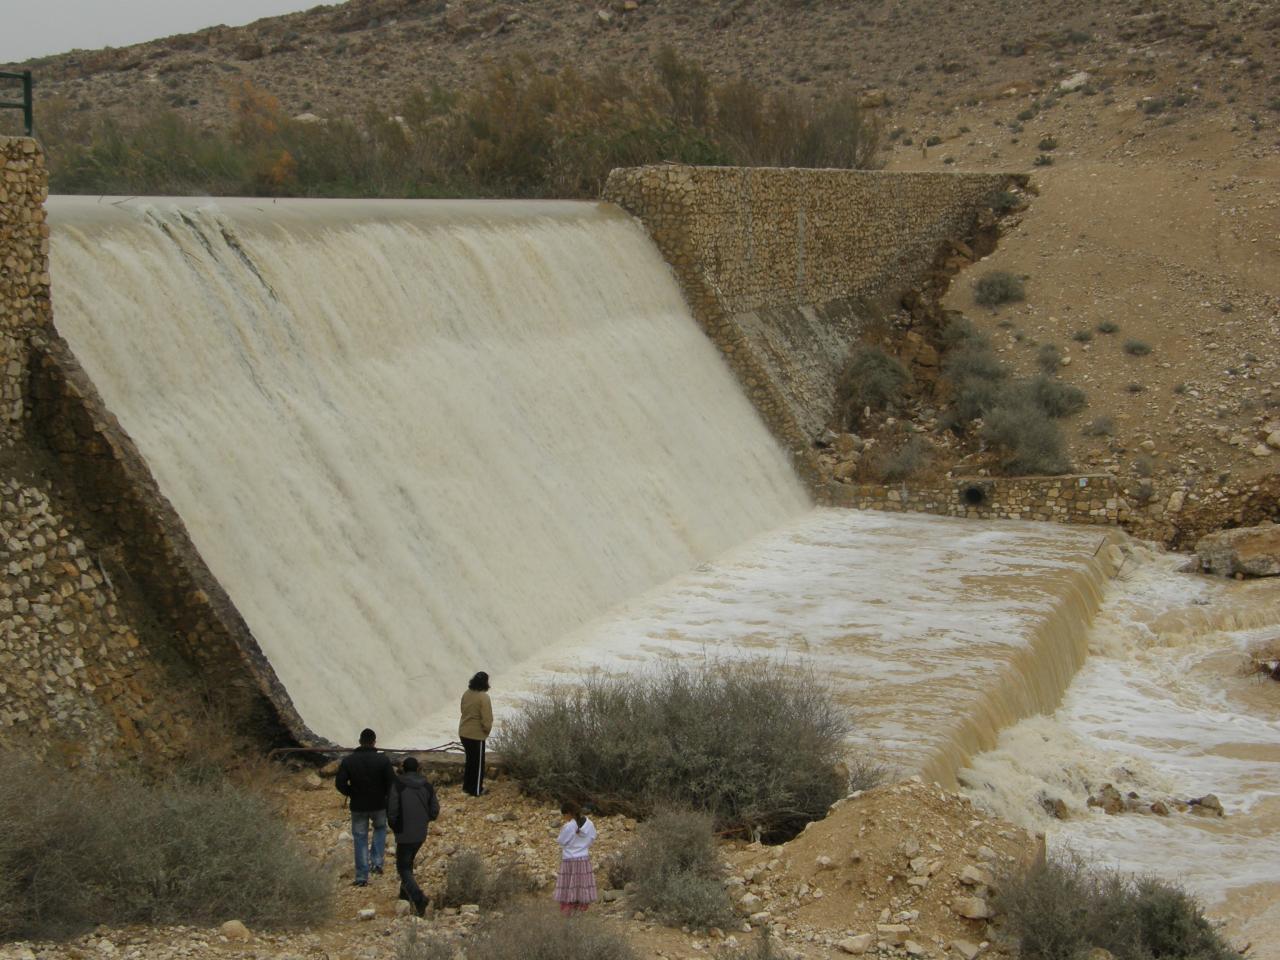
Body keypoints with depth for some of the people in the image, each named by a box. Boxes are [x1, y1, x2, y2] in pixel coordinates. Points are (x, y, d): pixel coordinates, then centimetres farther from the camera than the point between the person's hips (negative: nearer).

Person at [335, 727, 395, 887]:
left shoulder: (348, 760, -6)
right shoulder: (382, 760, -10)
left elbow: (339, 783, -10)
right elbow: (392, 783, -13)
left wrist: (351, 794, 6)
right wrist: (384, 795, 5)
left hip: (358, 807, 0)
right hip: (379, 805, 0)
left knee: (360, 839, 9)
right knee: (380, 828, 27)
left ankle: (362, 876, 9)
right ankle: (377, 861, 12)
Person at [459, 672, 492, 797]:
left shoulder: (466, 694, 2)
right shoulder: (483, 697, -21)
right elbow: (486, 718, -21)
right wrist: (487, 729, -2)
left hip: (464, 732, 7)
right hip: (476, 734, -7)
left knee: (470, 760, 22)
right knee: (478, 762, 8)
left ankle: (467, 786, 32)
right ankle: (476, 790, 16)